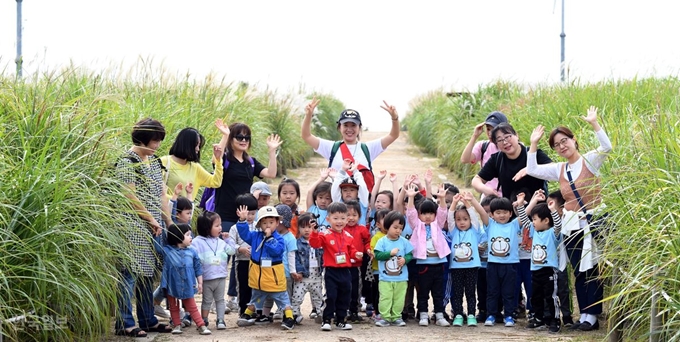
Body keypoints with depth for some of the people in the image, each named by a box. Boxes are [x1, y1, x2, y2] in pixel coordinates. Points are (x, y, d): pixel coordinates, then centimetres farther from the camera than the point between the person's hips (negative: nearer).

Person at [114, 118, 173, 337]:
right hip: (134, 226, -9)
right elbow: (130, 196, -15)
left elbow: (161, 194, 18)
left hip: (153, 227, 9)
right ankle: (124, 324, -8)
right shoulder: (127, 162, -11)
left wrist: (169, 222, 13)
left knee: (147, 273, 13)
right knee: (130, 272, -9)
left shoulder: (153, 160, 15)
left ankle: (148, 320, 19)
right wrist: (151, 219, -10)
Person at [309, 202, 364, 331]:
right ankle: (326, 320, 2)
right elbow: (315, 243, -22)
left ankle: (340, 321, 22)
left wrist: (356, 254, -6)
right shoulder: (325, 235, -9)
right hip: (331, 271, -5)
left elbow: (351, 250, 15)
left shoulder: (348, 237, 7)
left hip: (345, 271, 5)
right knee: (331, 297, -7)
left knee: (344, 298, 11)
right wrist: (315, 232, -37)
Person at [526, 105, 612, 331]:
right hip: (572, 225, 5)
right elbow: (532, 170, 3)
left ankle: (592, 315, 2)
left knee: (593, 270, -3)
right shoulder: (558, 169, 10)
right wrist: (534, 144, 2)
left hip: (595, 221, -5)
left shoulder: (591, 160, -2)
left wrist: (593, 123, -24)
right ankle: (584, 315, 13)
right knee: (579, 271, 7)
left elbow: (607, 147, -20)